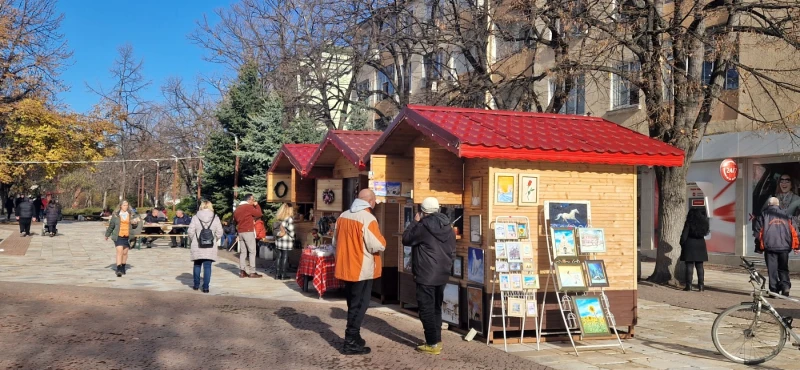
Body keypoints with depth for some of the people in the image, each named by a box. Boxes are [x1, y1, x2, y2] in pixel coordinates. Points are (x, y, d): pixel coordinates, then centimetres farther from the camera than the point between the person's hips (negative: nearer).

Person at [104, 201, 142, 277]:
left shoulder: (131, 214, 5)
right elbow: (111, 225, 11)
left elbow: (135, 226, 12)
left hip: (127, 236, 2)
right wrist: (107, 235, 19)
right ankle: (118, 269, -16)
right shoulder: (116, 214, 0)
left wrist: (135, 223, -11)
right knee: (119, 251, -14)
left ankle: (123, 268, 27)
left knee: (125, 252, 10)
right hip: (118, 236, -2)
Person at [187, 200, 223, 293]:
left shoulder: (195, 218, -2)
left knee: (197, 265, 17)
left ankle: (196, 285, 24)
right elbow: (219, 233, -2)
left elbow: (190, 232, -6)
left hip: (197, 247, 1)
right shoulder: (215, 218, 0)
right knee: (207, 267, 3)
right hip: (210, 247, 0)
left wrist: (193, 240, 11)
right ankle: (205, 287, -1)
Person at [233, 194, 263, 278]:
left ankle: (242, 271, 7)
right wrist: (257, 205, 4)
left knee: (243, 252, 9)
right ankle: (252, 272, -7)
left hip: (240, 231, 8)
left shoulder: (238, 208, 15)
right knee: (252, 251, -4)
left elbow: (235, 218, 22)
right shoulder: (249, 207, -10)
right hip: (248, 231, -8)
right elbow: (259, 213, -8)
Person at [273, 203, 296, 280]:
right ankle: (283, 275, 4)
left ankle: (277, 274, 12)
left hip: (278, 240, 5)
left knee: (278, 257, 9)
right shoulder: (290, 219, -9)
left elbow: (275, 229, 7)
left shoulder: (279, 218, 7)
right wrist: (292, 238, 2)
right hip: (287, 241, -5)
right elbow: (291, 231, -10)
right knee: (284, 258, 0)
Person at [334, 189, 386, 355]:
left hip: (346, 268, 8)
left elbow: (335, 241, 16)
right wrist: (381, 240, 0)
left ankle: (353, 337, 28)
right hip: (362, 270, -7)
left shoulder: (343, 216, 6)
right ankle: (351, 343, 6)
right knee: (359, 305, 2)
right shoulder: (368, 219, -18)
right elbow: (378, 246, -20)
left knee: (353, 304, 19)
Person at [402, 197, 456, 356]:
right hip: (442, 275, 8)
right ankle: (437, 340, 22)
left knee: (426, 310, -1)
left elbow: (406, 239, -2)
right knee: (436, 308, 17)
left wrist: (415, 222, 6)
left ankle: (433, 344, 1)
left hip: (426, 276, -8)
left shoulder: (423, 226, -15)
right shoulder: (448, 227, 8)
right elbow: (452, 252, 13)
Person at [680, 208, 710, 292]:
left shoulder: (689, 223, -10)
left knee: (689, 266, -2)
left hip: (690, 245, -4)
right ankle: (701, 285, 8)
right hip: (700, 245, 4)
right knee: (700, 266, 9)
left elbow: (684, 235, -11)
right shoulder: (704, 222, 5)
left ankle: (689, 285, -3)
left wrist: (682, 245, 1)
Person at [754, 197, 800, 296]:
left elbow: (758, 232, 1)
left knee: (772, 269, 2)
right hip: (784, 247, 2)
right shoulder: (785, 215, 13)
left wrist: (759, 248, 6)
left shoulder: (763, 215, 5)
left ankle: (774, 290, -1)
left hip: (770, 247, -2)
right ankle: (785, 285, -5)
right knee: (783, 268, 14)